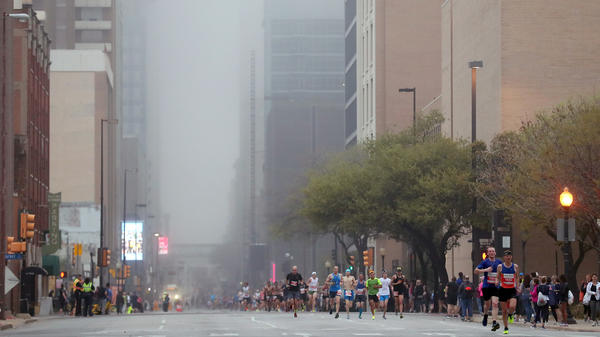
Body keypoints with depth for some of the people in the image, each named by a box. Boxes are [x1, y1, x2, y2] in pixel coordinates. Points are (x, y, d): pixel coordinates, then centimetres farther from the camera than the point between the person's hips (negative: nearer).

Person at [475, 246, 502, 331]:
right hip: (486, 286, -1)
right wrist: (485, 270, -19)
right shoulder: (485, 262, -1)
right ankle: (485, 315, 42)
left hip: (495, 286, 1)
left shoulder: (499, 262, 7)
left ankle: (494, 322, -20)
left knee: (495, 303, -14)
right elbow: (476, 271, -4)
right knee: (487, 304, 10)